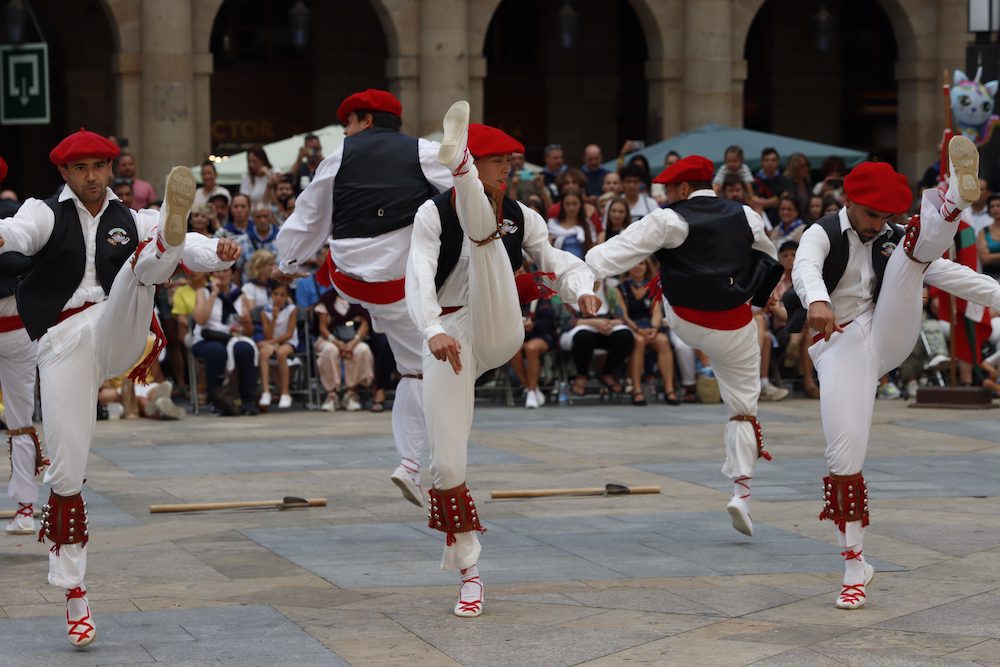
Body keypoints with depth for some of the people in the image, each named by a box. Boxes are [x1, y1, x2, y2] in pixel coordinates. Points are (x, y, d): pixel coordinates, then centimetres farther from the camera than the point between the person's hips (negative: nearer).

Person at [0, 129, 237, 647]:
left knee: (146, 260, -23)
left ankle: (172, 229, -62)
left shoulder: (131, 222, 16)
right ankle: (73, 595, 7)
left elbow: (193, 252, 2)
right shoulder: (47, 214, 8)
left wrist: (217, 253, -23)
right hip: (63, 345, -1)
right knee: (66, 472, -5)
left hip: (116, 334, 1)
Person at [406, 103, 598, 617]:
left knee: (485, 234, -20)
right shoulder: (433, 213, -2)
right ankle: (469, 572, 10)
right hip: (448, 340, -1)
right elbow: (419, 275, -15)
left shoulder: (520, 218, 10)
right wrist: (433, 331, -33)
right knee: (446, 464, -7)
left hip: (498, 333, 1)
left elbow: (558, 261, 5)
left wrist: (582, 289, -20)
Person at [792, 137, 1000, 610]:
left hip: (888, 338, 4)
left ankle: (954, 199, -49)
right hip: (841, 347, -4)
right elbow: (805, 268, -27)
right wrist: (816, 301, -49)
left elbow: (947, 273, 8)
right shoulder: (823, 235, -4)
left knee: (915, 249, -14)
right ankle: (855, 567, 1)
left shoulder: (890, 240, 12)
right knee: (844, 458, -13)